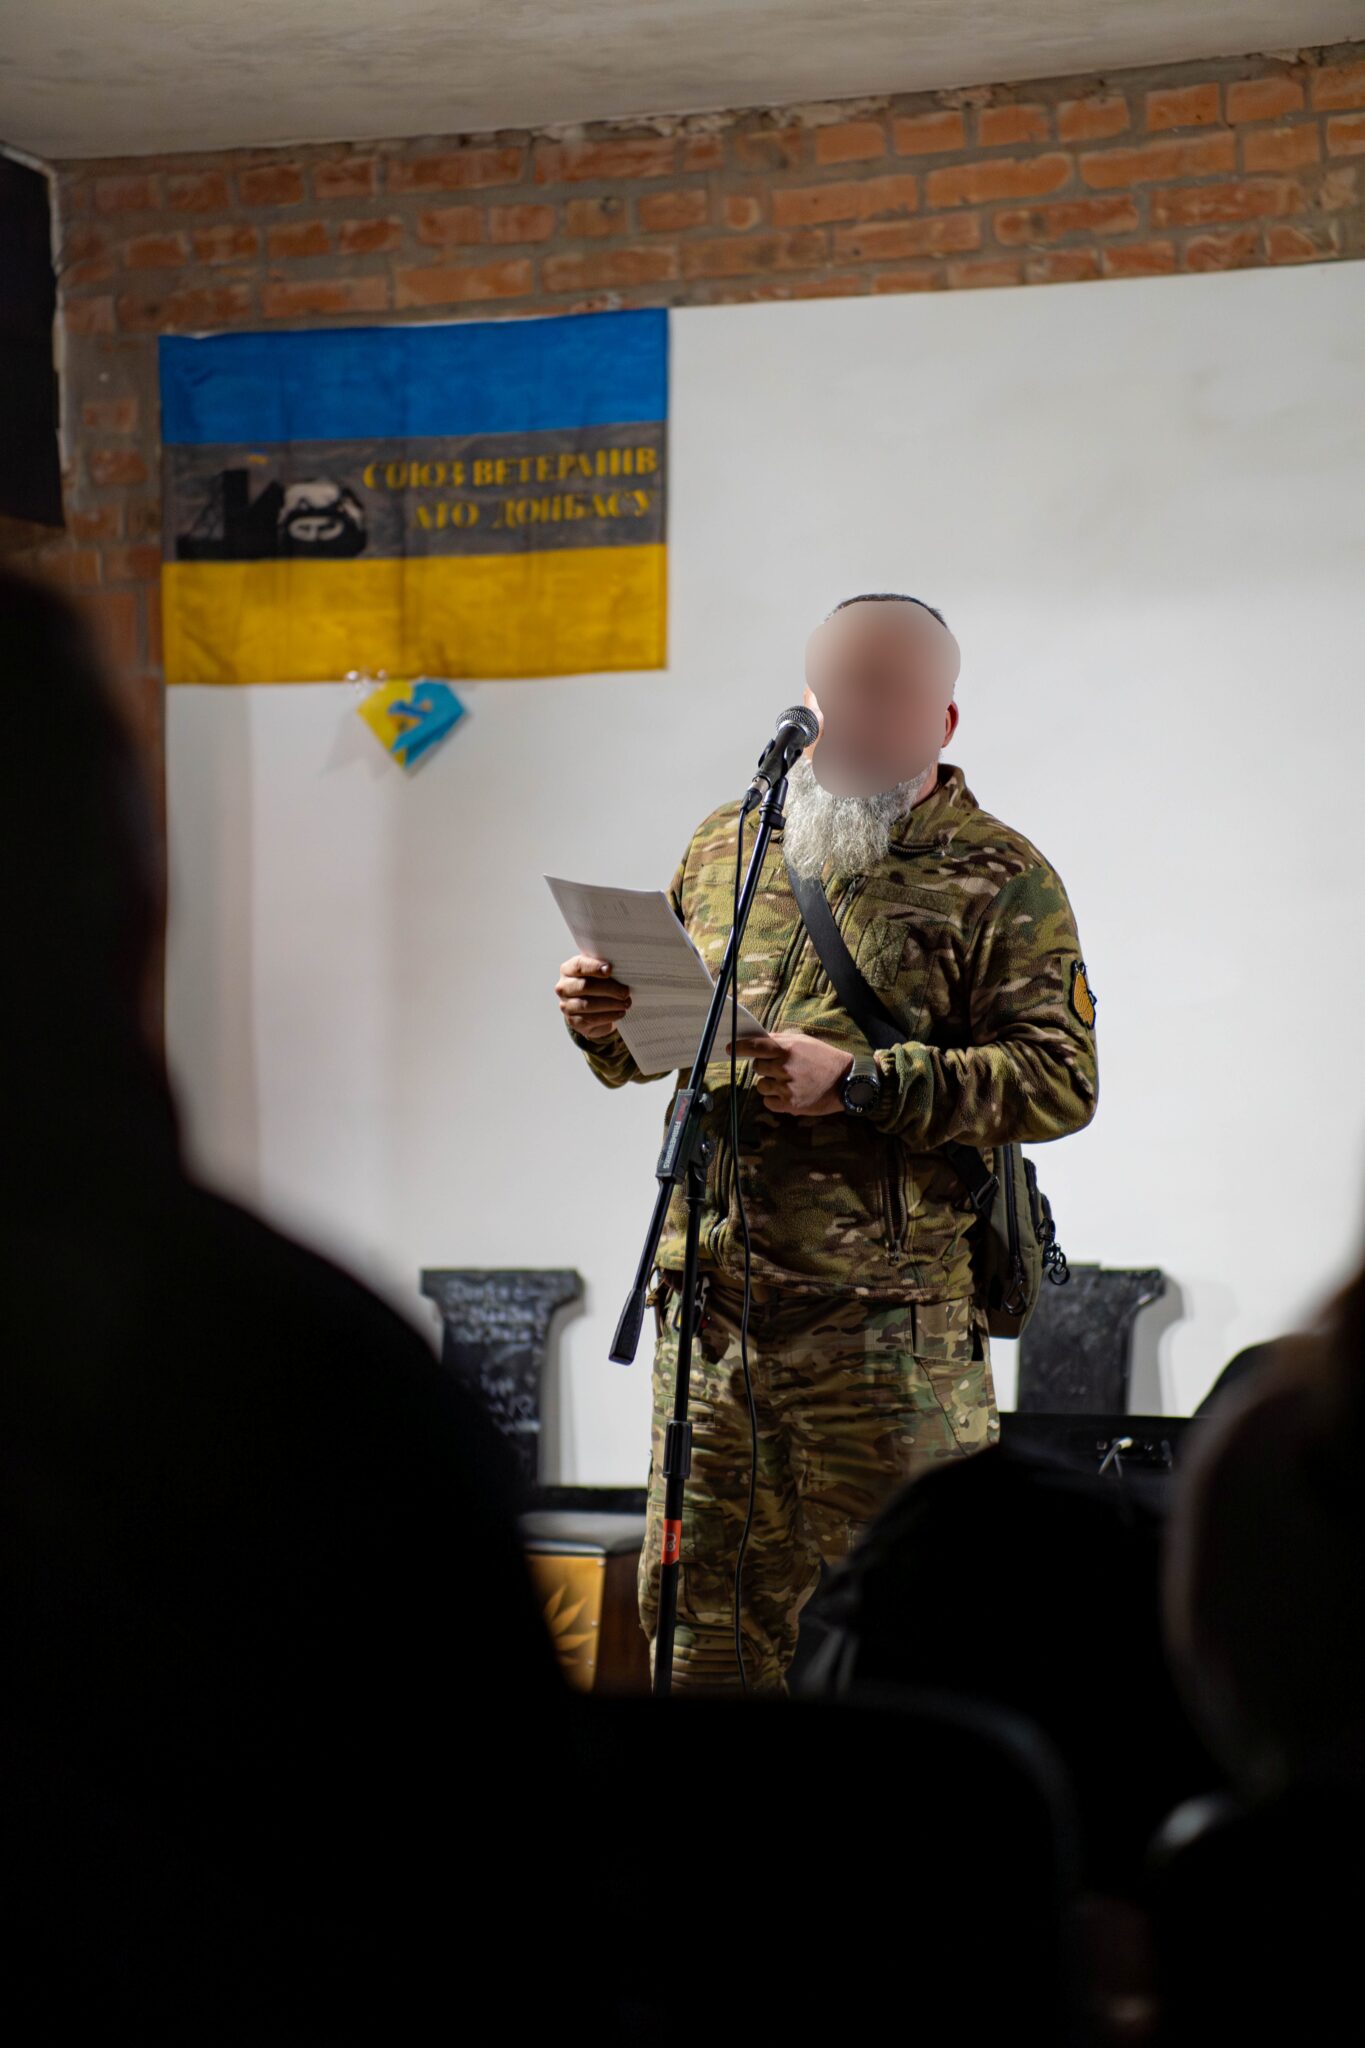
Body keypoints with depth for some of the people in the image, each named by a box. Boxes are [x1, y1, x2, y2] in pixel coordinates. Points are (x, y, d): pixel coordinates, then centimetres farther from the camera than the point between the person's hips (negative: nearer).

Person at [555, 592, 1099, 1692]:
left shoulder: (1000, 880, -1)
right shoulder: (729, 841, 16)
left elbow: (1059, 1081, -11)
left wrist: (858, 1084, -18)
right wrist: (606, 1019, 1)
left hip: (884, 1316, -5)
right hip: (710, 1298, 5)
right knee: (701, 1603, 9)